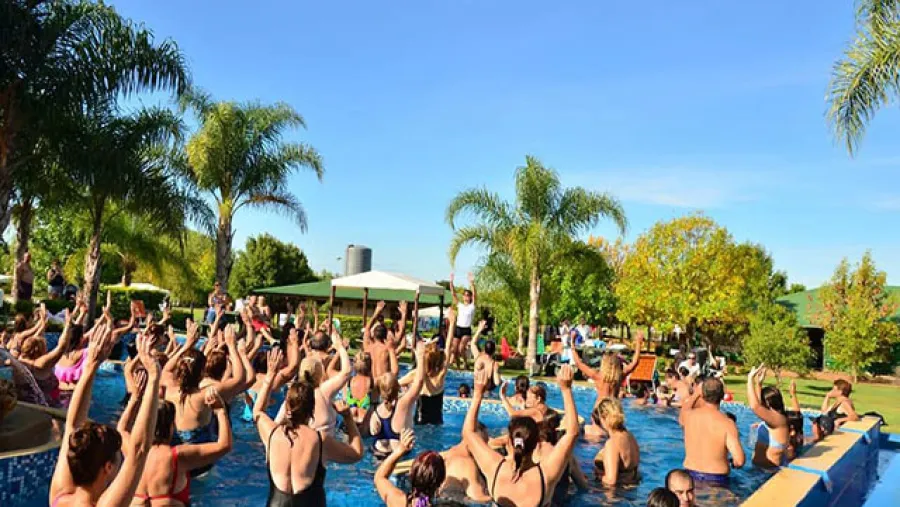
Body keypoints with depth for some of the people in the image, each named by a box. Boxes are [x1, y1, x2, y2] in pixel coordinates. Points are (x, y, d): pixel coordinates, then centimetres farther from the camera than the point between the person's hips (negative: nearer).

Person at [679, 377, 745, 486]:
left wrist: (696, 393, 28)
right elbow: (739, 461, -21)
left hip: (690, 476, 3)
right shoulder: (727, 423, -16)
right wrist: (733, 463, 4)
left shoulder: (689, 415, -6)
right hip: (716, 480, -3)